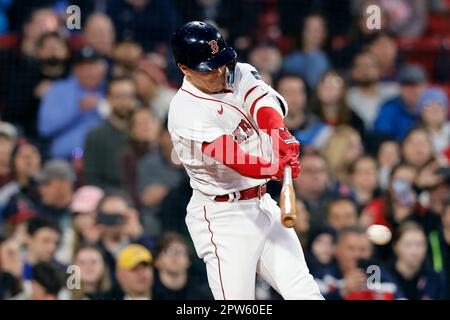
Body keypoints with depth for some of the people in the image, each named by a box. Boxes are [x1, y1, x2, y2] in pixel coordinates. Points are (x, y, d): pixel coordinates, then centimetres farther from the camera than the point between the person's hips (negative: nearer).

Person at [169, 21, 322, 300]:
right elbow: (230, 156, -31)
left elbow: (264, 102, -16)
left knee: (304, 291, 1)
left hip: (262, 205, 7)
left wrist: (280, 133, -39)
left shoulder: (240, 74, 4)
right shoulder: (186, 112, -18)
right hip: (221, 217, -7)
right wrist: (274, 169, -49)